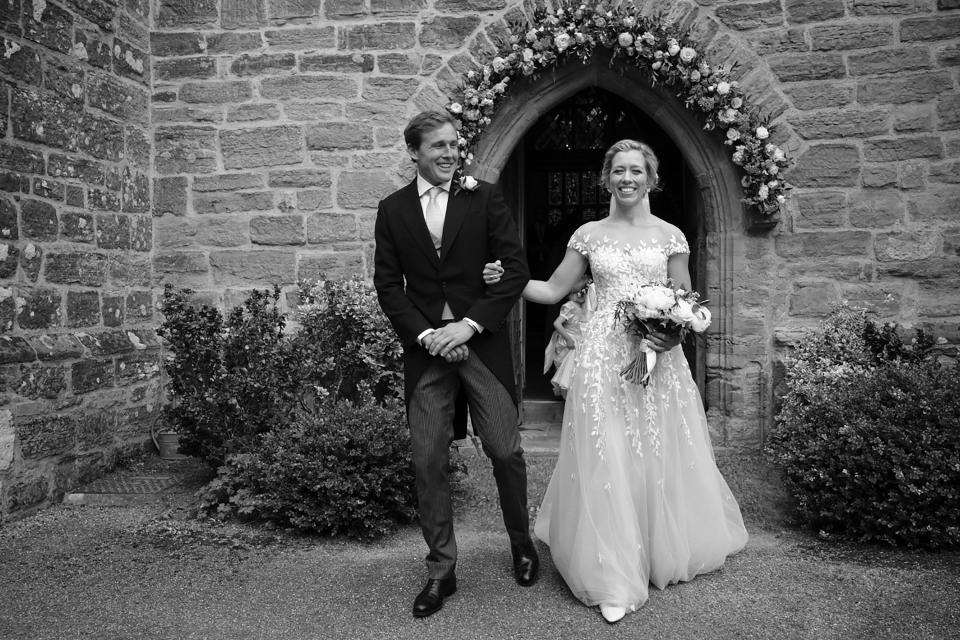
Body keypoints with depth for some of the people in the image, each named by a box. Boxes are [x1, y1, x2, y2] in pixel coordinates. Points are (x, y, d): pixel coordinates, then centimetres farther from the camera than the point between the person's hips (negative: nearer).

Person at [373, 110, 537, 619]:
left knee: (505, 450, 3)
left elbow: (517, 268, -3)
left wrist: (471, 324, -11)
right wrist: (426, 336, -8)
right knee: (428, 462, 3)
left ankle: (522, 542, 31)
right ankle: (440, 571, 19)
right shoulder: (392, 210, 7)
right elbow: (387, 286, 5)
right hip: (425, 347, 2)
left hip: (482, 341, -1)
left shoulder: (484, 198, 3)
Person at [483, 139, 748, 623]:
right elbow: (553, 290, 8)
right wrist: (507, 279, -5)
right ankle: (613, 575, 11)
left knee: (660, 456, 8)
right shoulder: (589, 235, 7)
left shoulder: (670, 236, 6)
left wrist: (675, 333, -12)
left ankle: (663, 551, 32)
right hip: (604, 358, 0)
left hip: (657, 359, 0)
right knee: (605, 460, 0)